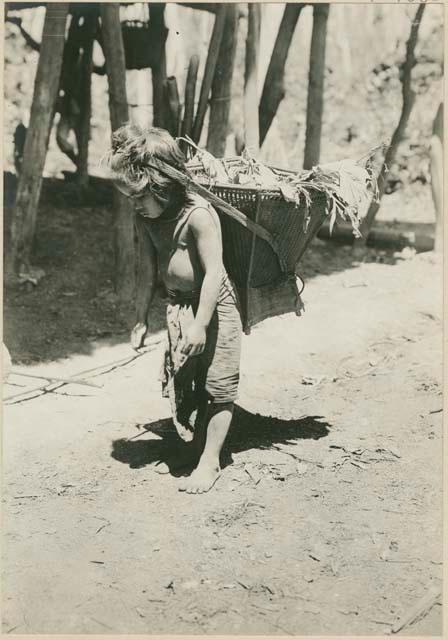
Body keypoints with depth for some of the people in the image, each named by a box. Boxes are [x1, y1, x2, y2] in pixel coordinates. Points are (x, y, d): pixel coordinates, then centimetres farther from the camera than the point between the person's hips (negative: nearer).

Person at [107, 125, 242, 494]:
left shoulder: (198, 214, -23)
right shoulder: (146, 218, 0)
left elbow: (213, 272, -23)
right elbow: (148, 270, 8)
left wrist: (200, 324, -23)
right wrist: (141, 318, 10)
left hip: (214, 304, -7)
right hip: (178, 305, 8)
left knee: (217, 385, 1)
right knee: (182, 382, 15)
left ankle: (209, 460, 9)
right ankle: (190, 447, 30)